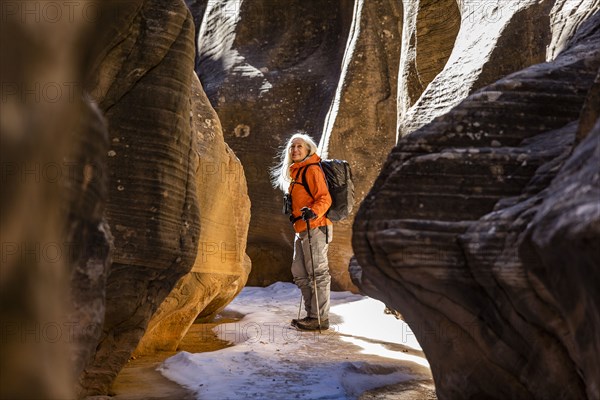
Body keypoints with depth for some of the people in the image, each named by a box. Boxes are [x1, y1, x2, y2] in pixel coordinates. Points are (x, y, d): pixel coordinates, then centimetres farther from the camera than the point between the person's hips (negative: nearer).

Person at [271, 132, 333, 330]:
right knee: (299, 274, 11)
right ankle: (312, 314, 18)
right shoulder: (295, 172, 22)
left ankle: (320, 318, -6)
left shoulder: (312, 169, -6)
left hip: (314, 227, -10)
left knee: (318, 273, -8)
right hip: (301, 230, 10)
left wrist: (314, 212, -31)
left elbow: (324, 198, -15)